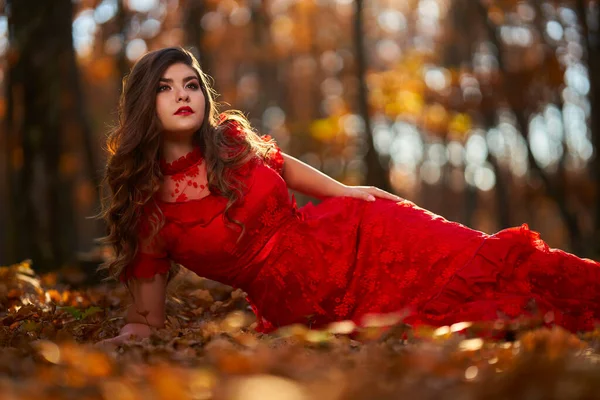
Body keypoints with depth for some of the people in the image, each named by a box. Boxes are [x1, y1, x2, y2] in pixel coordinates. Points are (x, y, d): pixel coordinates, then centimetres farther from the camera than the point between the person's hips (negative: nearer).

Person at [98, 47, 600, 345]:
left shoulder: (230, 137, 0)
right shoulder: (145, 203, -8)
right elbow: (146, 316, 0)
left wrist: (346, 191, 16)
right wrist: (124, 341, -19)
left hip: (343, 239, 3)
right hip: (303, 305, -3)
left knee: (483, 263, -16)